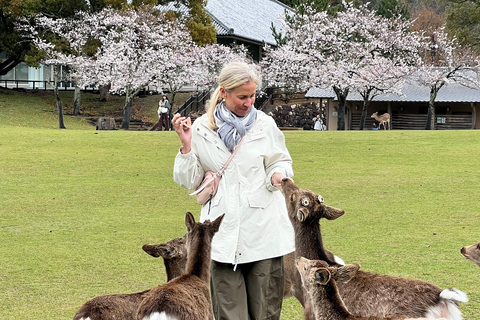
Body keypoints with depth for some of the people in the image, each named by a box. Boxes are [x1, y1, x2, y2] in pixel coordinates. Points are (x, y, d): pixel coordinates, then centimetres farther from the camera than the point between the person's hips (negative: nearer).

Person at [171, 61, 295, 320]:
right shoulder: (201, 128, 4)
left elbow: (280, 161, 13)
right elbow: (189, 181, 8)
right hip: (223, 231, 0)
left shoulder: (265, 125, 5)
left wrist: (279, 174, -10)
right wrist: (186, 145, -5)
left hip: (263, 230, 0)